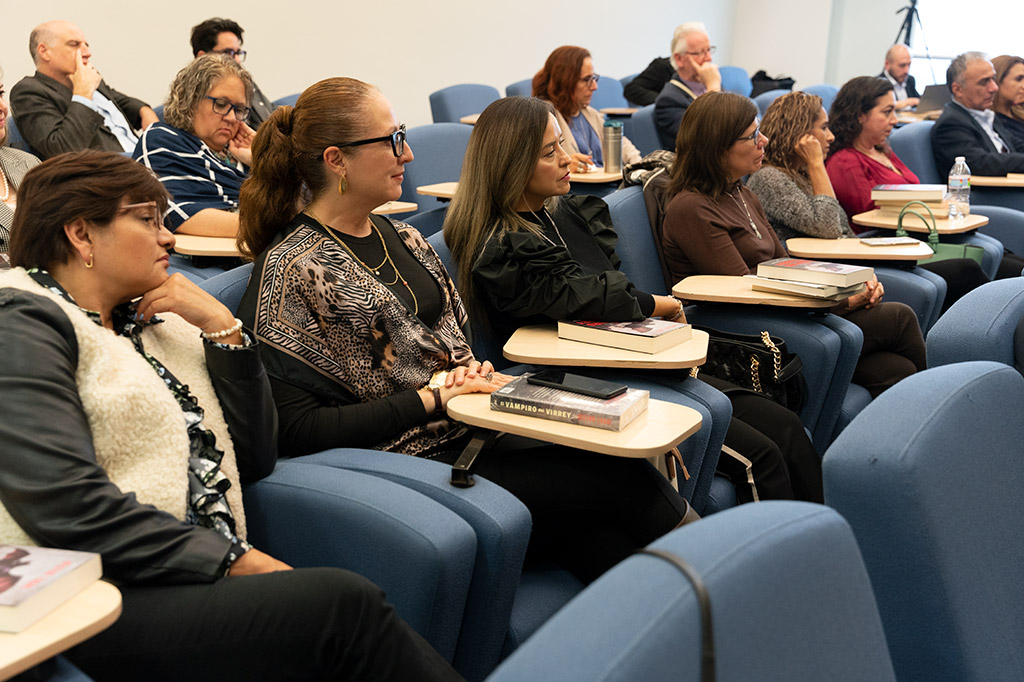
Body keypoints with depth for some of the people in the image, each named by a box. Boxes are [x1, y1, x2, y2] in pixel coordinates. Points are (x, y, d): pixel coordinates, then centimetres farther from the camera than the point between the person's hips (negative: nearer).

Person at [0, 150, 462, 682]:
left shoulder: (149, 324, 21)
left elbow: (255, 459, 15)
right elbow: (67, 507, -16)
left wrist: (222, 326, 6)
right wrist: (236, 561, -15)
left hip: (201, 579, 7)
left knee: (347, 599, -24)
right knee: (344, 603, -27)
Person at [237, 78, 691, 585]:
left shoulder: (399, 237, 14)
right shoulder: (292, 271, -10)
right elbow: (299, 429, -14)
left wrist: (473, 371, -1)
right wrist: (430, 398, -15)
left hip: (467, 430, 7)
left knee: (605, 546, -18)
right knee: (621, 481, -19)